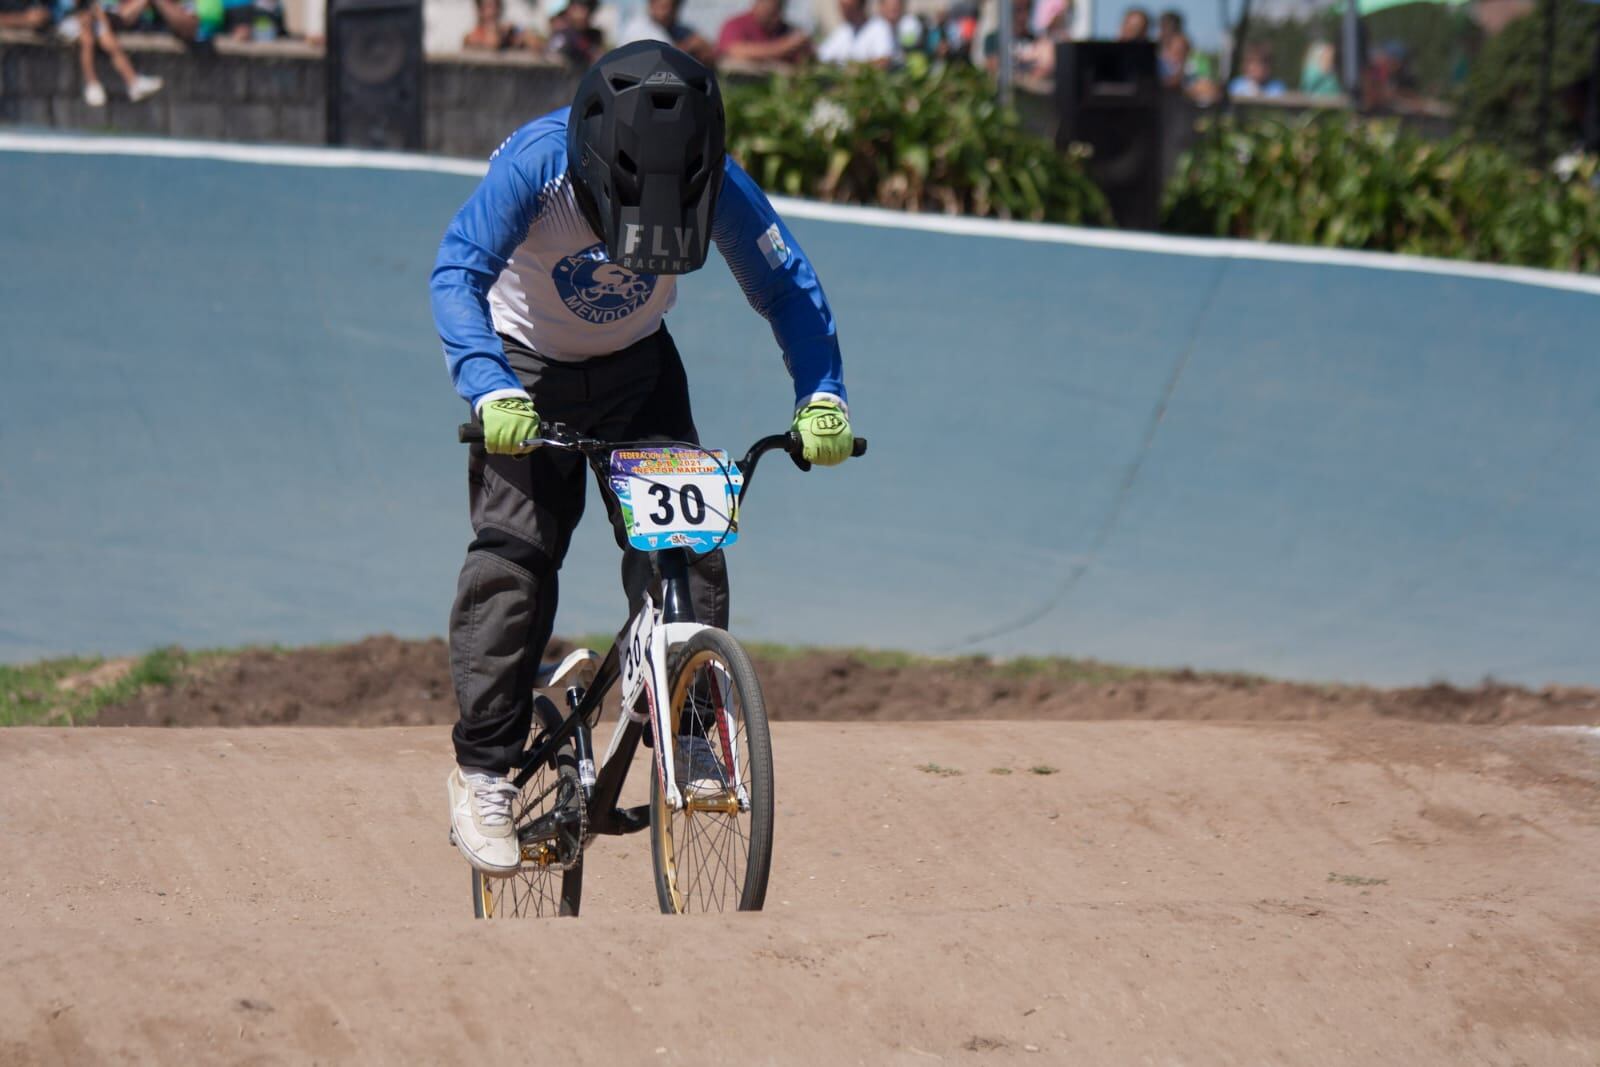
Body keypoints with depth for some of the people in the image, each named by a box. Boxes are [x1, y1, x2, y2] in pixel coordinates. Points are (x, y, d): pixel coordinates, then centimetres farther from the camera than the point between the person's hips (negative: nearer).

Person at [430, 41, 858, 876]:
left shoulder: (719, 185, -24)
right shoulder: (536, 164, -32)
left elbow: (787, 285, -14)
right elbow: (457, 272, -37)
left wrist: (821, 396, -27)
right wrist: (491, 391, -51)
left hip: (638, 368, 3)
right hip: (529, 367, -2)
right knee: (514, 557, -13)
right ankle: (482, 769, -6)